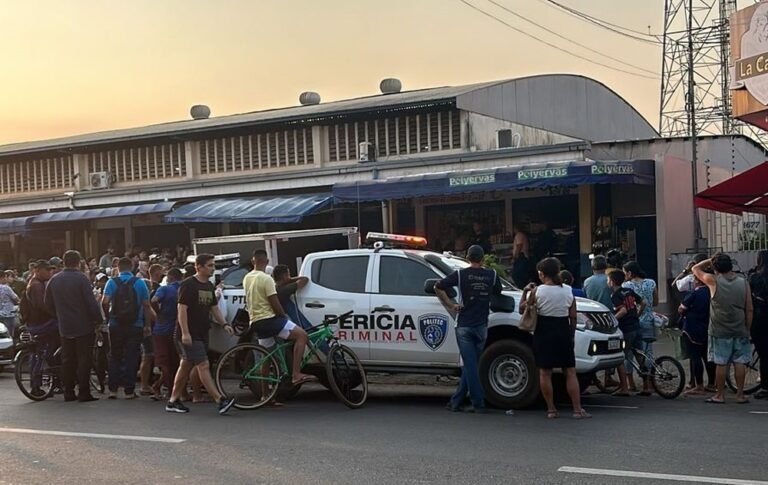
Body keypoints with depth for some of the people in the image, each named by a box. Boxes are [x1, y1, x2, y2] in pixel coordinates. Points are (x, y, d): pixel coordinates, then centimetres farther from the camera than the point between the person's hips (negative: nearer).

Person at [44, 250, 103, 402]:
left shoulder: (54, 280, 5)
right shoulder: (81, 278, -12)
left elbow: (48, 304, 12)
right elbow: (91, 302, -15)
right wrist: (98, 320, -5)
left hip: (64, 327, 5)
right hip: (83, 327, -5)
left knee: (67, 360, 12)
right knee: (84, 360, -1)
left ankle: (68, 393, 14)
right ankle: (84, 393, -3)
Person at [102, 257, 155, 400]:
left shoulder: (112, 282, -1)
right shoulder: (139, 282, -1)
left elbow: (105, 302, -12)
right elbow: (146, 305, -4)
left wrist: (108, 315, 6)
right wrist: (148, 325, 1)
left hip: (116, 325, 1)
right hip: (135, 326, -1)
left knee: (115, 357, 12)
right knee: (131, 358, 4)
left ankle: (113, 389, 10)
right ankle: (129, 390, 3)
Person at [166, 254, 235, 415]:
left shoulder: (209, 286, 14)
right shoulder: (188, 285, -12)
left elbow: (214, 308, 19)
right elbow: (182, 309, -17)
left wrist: (224, 324, 4)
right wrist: (185, 333, -23)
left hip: (202, 334, 9)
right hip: (189, 335, -9)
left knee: (186, 366, 13)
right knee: (204, 366, -12)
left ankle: (173, 401, 21)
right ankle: (220, 401, -17)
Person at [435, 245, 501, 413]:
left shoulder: (460, 274, -3)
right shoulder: (491, 275, 3)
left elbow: (438, 287, -5)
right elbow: (498, 294, 16)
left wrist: (451, 305, 1)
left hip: (464, 325, -2)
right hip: (481, 325, 2)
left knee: (470, 365, -1)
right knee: (471, 365, 10)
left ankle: (479, 403, -4)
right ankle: (456, 401, 13)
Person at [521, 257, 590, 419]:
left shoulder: (537, 291, -7)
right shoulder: (568, 291, 1)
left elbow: (522, 309, 1)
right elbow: (573, 318, 2)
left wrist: (525, 292, 10)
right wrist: (571, 336, 12)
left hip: (543, 333, -2)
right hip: (563, 333, 2)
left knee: (545, 372, 7)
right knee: (570, 372, 6)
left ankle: (551, 409, 7)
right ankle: (577, 410, 1)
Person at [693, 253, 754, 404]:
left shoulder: (713, 281, -10)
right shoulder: (744, 283, 0)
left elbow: (696, 269, 7)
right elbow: (749, 309, 2)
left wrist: (711, 260, 8)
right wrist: (747, 329, 9)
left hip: (720, 331, -2)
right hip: (740, 330, 3)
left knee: (721, 363, 3)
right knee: (740, 362, 8)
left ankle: (720, 395, 9)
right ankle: (740, 395, 11)